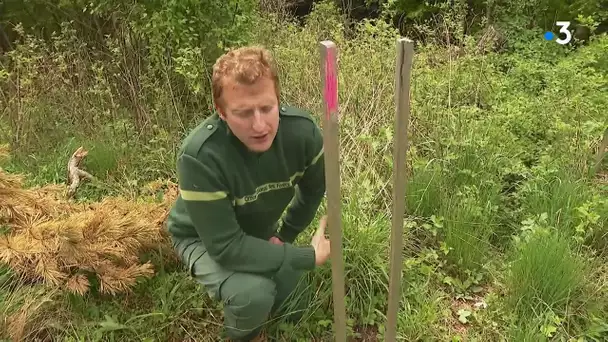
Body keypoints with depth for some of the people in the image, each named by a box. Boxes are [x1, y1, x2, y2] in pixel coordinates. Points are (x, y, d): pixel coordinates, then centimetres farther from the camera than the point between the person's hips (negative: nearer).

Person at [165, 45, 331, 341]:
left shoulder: (301, 129, -27)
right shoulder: (199, 157, -41)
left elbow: (314, 188, -5)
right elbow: (226, 246, -37)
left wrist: (283, 236, -5)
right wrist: (309, 257, -34)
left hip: (260, 232, 5)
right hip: (205, 239, -5)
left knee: (292, 312, 13)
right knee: (254, 295, -32)